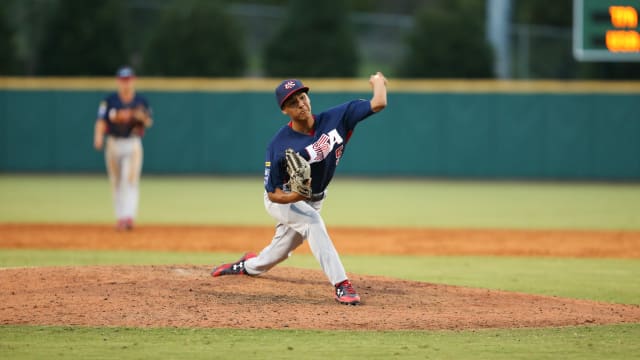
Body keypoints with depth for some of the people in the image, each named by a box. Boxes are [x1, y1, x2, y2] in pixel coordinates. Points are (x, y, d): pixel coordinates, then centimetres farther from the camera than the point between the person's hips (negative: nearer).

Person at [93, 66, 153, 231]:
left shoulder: (141, 101, 3)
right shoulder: (110, 100, 1)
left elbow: (149, 123, 9)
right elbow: (101, 121, -7)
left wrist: (143, 117, -15)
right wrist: (98, 137, -25)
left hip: (133, 144, -1)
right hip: (113, 144, 1)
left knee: (130, 180, -15)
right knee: (116, 184, 7)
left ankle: (129, 216, -22)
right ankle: (120, 217, 18)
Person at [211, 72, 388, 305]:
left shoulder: (335, 119, -22)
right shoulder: (279, 146, -29)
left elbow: (378, 104, -24)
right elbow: (273, 193, -22)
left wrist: (379, 83, -5)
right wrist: (294, 197, -43)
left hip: (312, 202, 5)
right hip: (281, 199, -5)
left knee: (280, 251, 18)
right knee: (313, 222, -33)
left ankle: (247, 266, 51)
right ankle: (341, 285, -32)